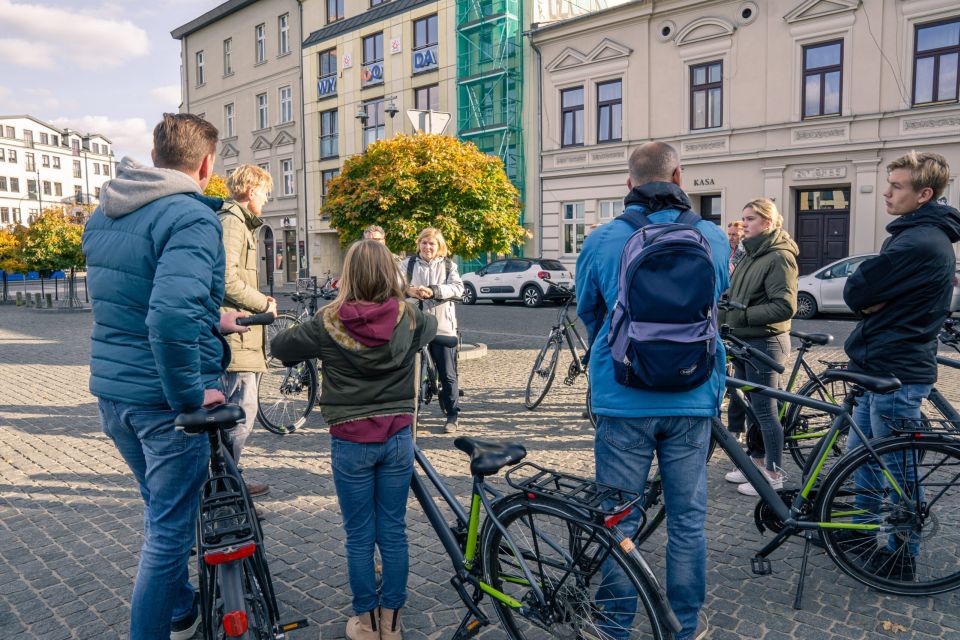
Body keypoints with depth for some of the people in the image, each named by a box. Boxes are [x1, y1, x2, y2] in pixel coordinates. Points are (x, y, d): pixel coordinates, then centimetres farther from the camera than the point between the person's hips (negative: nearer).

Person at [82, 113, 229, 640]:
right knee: (169, 528, 7)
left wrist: (209, 320, 21)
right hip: (164, 398, -9)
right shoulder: (191, 217, -19)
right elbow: (171, 316, -34)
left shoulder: (103, 213, 10)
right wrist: (189, 393, -21)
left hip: (109, 392, 9)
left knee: (162, 509, 25)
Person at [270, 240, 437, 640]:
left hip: (351, 442, -2)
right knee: (393, 532, 13)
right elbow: (432, 326, 20)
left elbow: (279, 347, 4)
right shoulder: (408, 318, -4)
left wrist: (310, 345, 22)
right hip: (397, 438, 2)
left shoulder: (329, 323, -10)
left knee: (359, 536, 11)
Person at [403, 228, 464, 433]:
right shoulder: (409, 263, 9)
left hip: (442, 327, -1)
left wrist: (433, 291, -22)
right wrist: (409, 290, -27)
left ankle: (453, 416, 14)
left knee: (448, 375, 3)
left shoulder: (448, 265, 7)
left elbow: (458, 289, -8)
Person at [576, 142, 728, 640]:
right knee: (688, 519, 14)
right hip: (693, 399, 2)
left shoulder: (600, 241, -5)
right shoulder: (714, 239, 0)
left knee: (617, 521, 11)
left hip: (623, 399, -1)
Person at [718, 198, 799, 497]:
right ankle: (757, 463, 30)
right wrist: (726, 311, 2)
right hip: (744, 342, 9)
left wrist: (742, 315, -21)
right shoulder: (752, 254, 14)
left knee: (765, 409, 0)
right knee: (745, 405, 16)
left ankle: (774, 474, 13)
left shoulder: (779, 257, -14)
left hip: (765, 343, -9)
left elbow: (784, 306, -21)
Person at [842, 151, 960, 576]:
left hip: (897, 375, -10)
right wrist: (872, 303, -2)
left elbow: (855, 292, -20)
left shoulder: (920, 242, -20)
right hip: (880, 367, 10)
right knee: (861, 455, 19)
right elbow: (864, 296, 14)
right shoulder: (916, 234, 15)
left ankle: (901, 556, 20)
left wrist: (867, 299, -4)